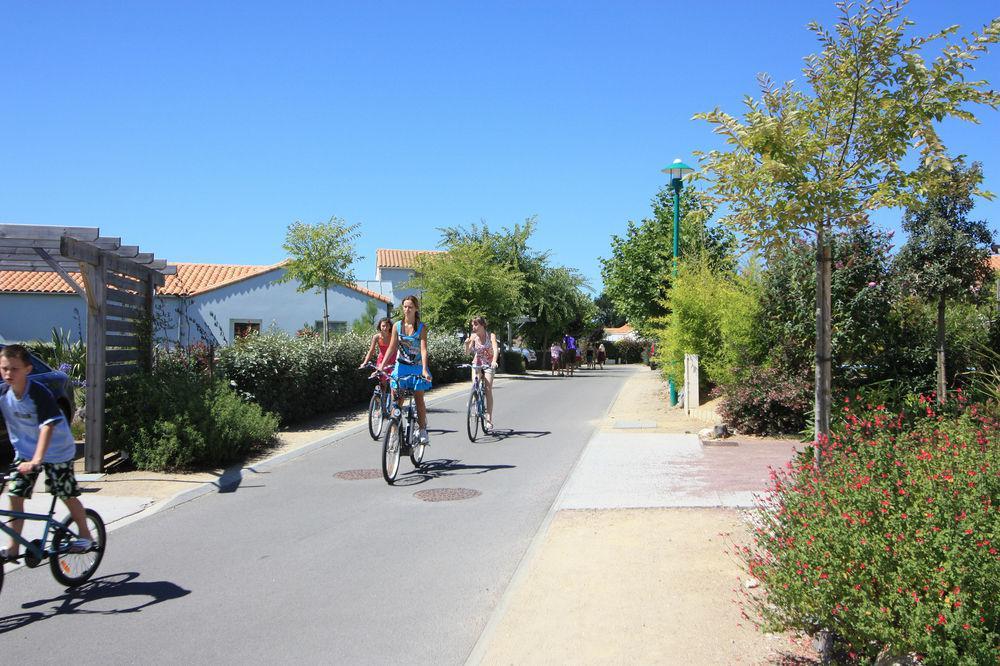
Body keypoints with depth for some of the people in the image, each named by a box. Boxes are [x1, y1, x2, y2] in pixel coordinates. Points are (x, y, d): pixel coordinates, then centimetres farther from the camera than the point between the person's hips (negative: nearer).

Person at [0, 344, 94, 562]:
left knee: (67, 496, 4)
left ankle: (85, 536, 22)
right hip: (25, 450, 5)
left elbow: (47, 426, -32)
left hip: (56, 451, -5)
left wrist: (36, 460, -41)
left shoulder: (39, 393, -26)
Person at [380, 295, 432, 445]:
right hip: (400, 366, 2)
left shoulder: (421, 327, -6)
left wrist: (424, 369, -26)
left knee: (419, 400, 3)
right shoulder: (397, 326, 0)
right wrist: (382, 366, -12)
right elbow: (392, 347, -2)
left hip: (417, 367, -2)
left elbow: (423, 349, -15)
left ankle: (423, 430, 16)